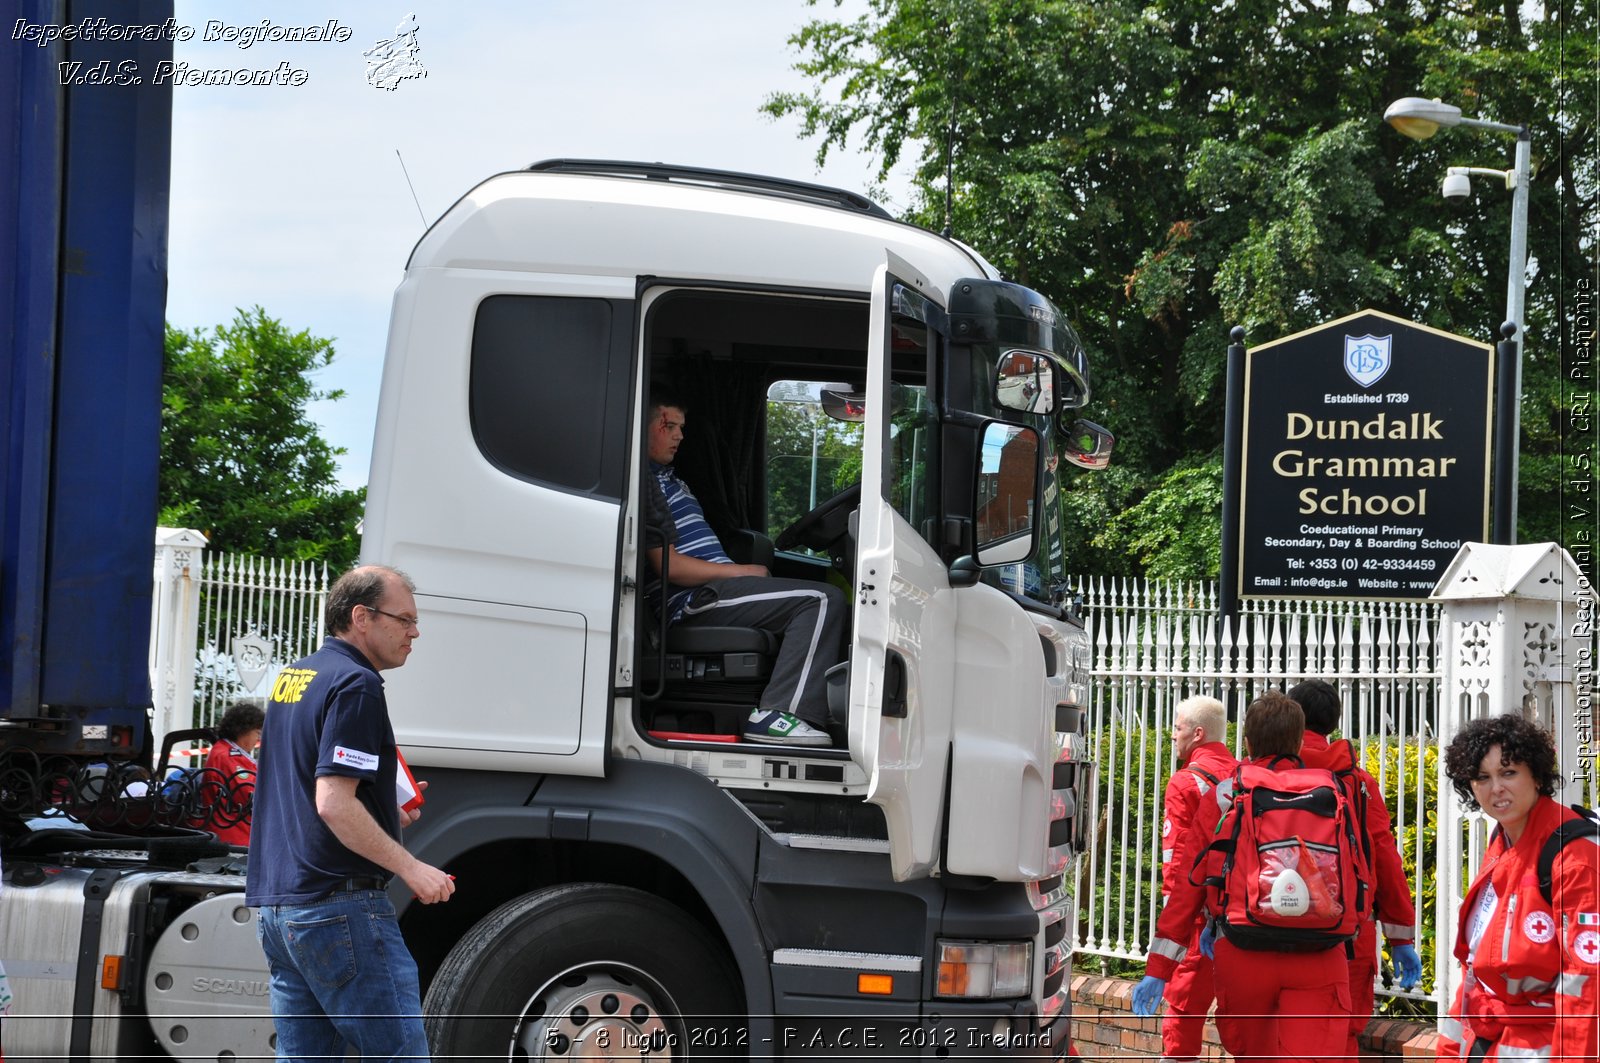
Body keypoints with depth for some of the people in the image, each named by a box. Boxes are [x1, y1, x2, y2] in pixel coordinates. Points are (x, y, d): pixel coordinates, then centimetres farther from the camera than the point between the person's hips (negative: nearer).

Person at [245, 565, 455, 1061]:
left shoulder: (292, 678, 18)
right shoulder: (355, 685, -12)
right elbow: (334, 803, -20)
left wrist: (384, 815, 18)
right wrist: (412, 868, -17)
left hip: (276, 906, 9)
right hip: (339, 907, -9)